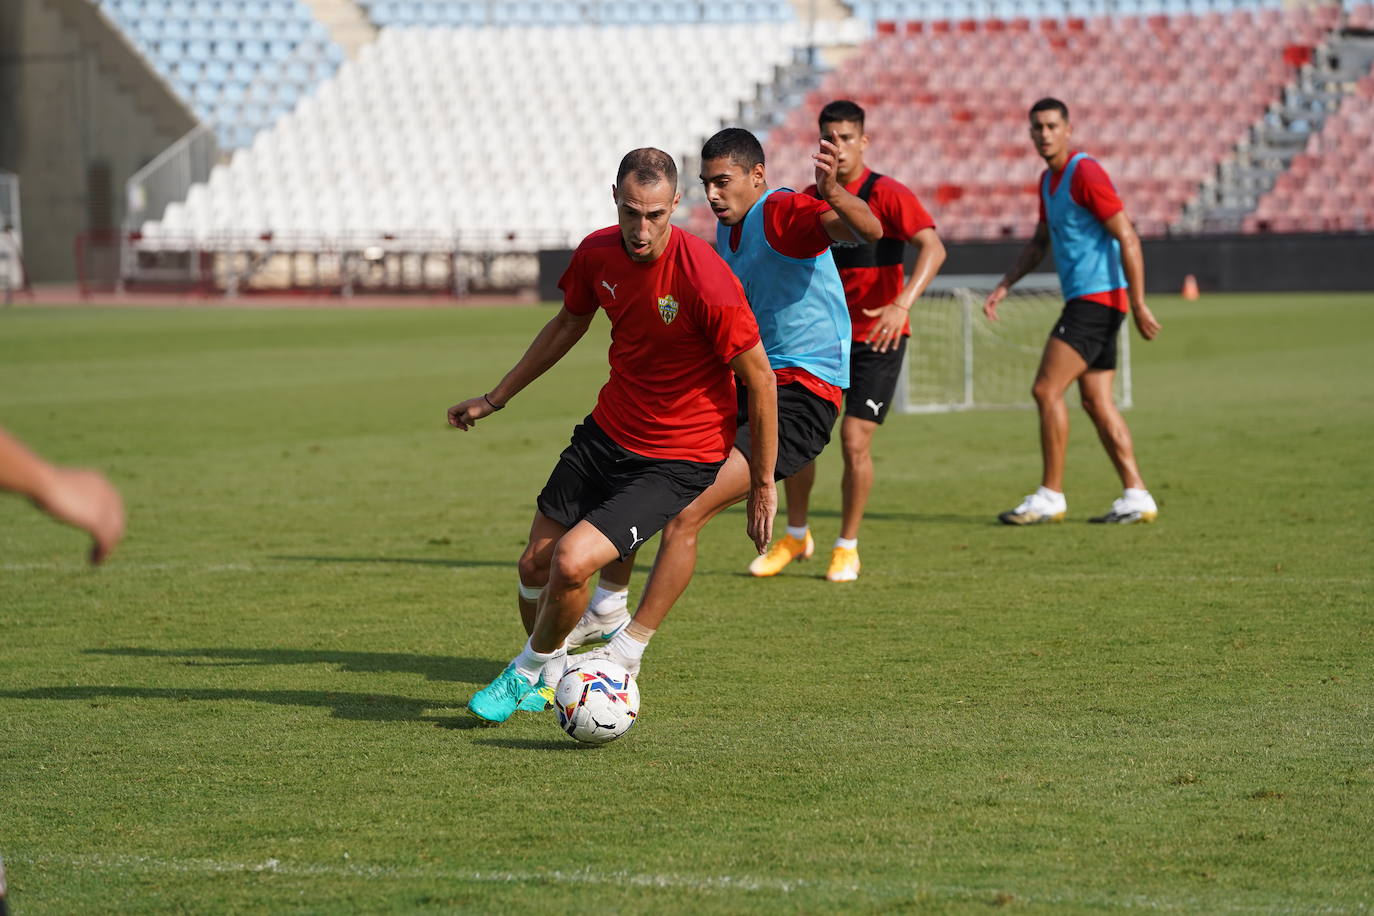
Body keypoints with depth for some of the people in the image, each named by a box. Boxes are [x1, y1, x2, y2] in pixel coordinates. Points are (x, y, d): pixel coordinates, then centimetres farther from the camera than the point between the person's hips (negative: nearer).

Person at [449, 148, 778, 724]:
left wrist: (762, 485, -11)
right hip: (607, 432, 6)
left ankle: (532, 671, 11)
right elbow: (568, 325, 14)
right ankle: (542, 679, 39)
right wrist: (494, 399, 21)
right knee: (535, 566, 9)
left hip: (677, 459, -6)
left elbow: (760, 378, -17)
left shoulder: (706, 281, -27)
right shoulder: (597, 254, -7)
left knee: (572, 562, -20)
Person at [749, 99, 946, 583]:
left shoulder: (887, 194, -13)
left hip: (877, 339, -5)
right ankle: (796, 536, 21)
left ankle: (847, 548, 7)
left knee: (855, 442, -11)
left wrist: (902, 304, -41)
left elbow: (932, 247, -27)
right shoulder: (808, 201, 5)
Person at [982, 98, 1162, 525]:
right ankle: (1136, 497, 7)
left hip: (1096, 298, -10)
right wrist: (1004, 286, 15)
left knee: (1046, 390, -11)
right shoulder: (1048, 180, 16)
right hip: (1083, 300, 10)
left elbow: (1127, 237, -17)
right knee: (1097, 401, 7)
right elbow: (1039, 242, 27)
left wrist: (1138, 304, -21)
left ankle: (1050, 496, -6)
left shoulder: (1085, 173, -13)